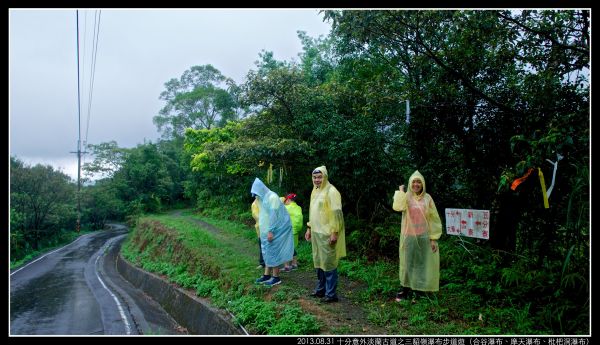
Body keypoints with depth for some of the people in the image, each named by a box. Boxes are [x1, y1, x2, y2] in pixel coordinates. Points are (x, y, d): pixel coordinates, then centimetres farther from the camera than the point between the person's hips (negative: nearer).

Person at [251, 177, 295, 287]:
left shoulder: (272, 197, -17)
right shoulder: (263, 198, 10)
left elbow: (273, 215, -21)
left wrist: (270, 231, -22)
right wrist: (262, 231, 13)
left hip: (275, 230, -9)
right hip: (267, 230, 9)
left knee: (273, 252, -3)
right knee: (268, 252, 12)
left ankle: (276, 277, 6)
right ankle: (267, 275, 21)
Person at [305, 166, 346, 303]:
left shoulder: (331, 191, -13)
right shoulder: (315, 191, 13)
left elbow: (336, 213, -17)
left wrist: (334, 232, -21)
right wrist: (309, 228, 19)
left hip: (327, 234, -8)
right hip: (316, 233, 8)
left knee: (328, 263, -3)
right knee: (319, 262, 15)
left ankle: (331, 294, 6)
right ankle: (321, 289, 28)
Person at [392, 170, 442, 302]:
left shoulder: (427, 198, 1)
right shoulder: (406, 197, 0)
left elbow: (434, 219, 1)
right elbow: (397, 207, -23)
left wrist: (434, 238, -4)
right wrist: (400, 192, -12)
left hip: (424, 237, 0)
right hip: (409, 237, 0)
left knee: (422, 264, 7)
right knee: (408, 263, 7)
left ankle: (419, 288, 20)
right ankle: (406, 289, 19)